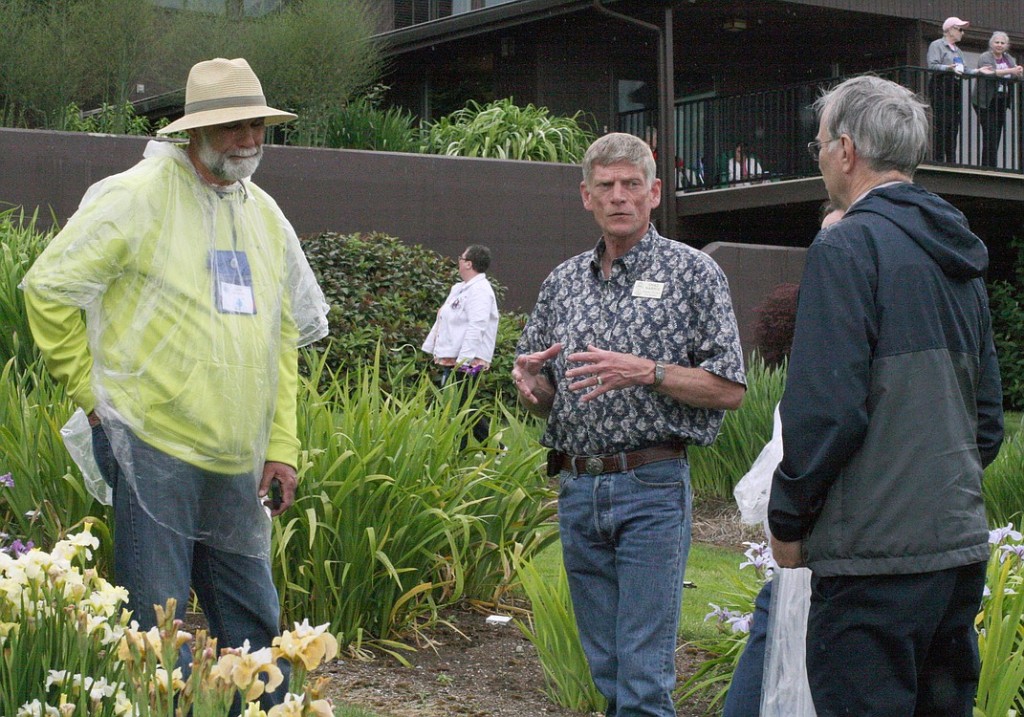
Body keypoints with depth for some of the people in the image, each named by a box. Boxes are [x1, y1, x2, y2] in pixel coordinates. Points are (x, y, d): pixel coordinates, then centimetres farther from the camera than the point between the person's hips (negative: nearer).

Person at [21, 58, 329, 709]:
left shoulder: (265, 215, 14)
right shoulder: (139, 196, -7)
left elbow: (283, 337, 18)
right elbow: (49, 288, -6)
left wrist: (282, 447, 12)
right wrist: (91, 391, -5)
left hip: (238, 461, 6)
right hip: (153, 444, -6)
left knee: (253, 624, 12)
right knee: (156, 628, -1)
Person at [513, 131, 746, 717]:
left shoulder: (693, 272, 0)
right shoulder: (563, 282, 14)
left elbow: (729, 389, -5)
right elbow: (544, 400, 19)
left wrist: (645, 371, -18)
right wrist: (531, 382, -4)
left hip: (651, 488, -5)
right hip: (577, 488, 5)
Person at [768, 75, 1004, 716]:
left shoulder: (848, 247, -11)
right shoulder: (960, 258, 15)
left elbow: (826, 408, -17)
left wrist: (788, 520, -6)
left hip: (876, 553, -8)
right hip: (961, 544, 8)